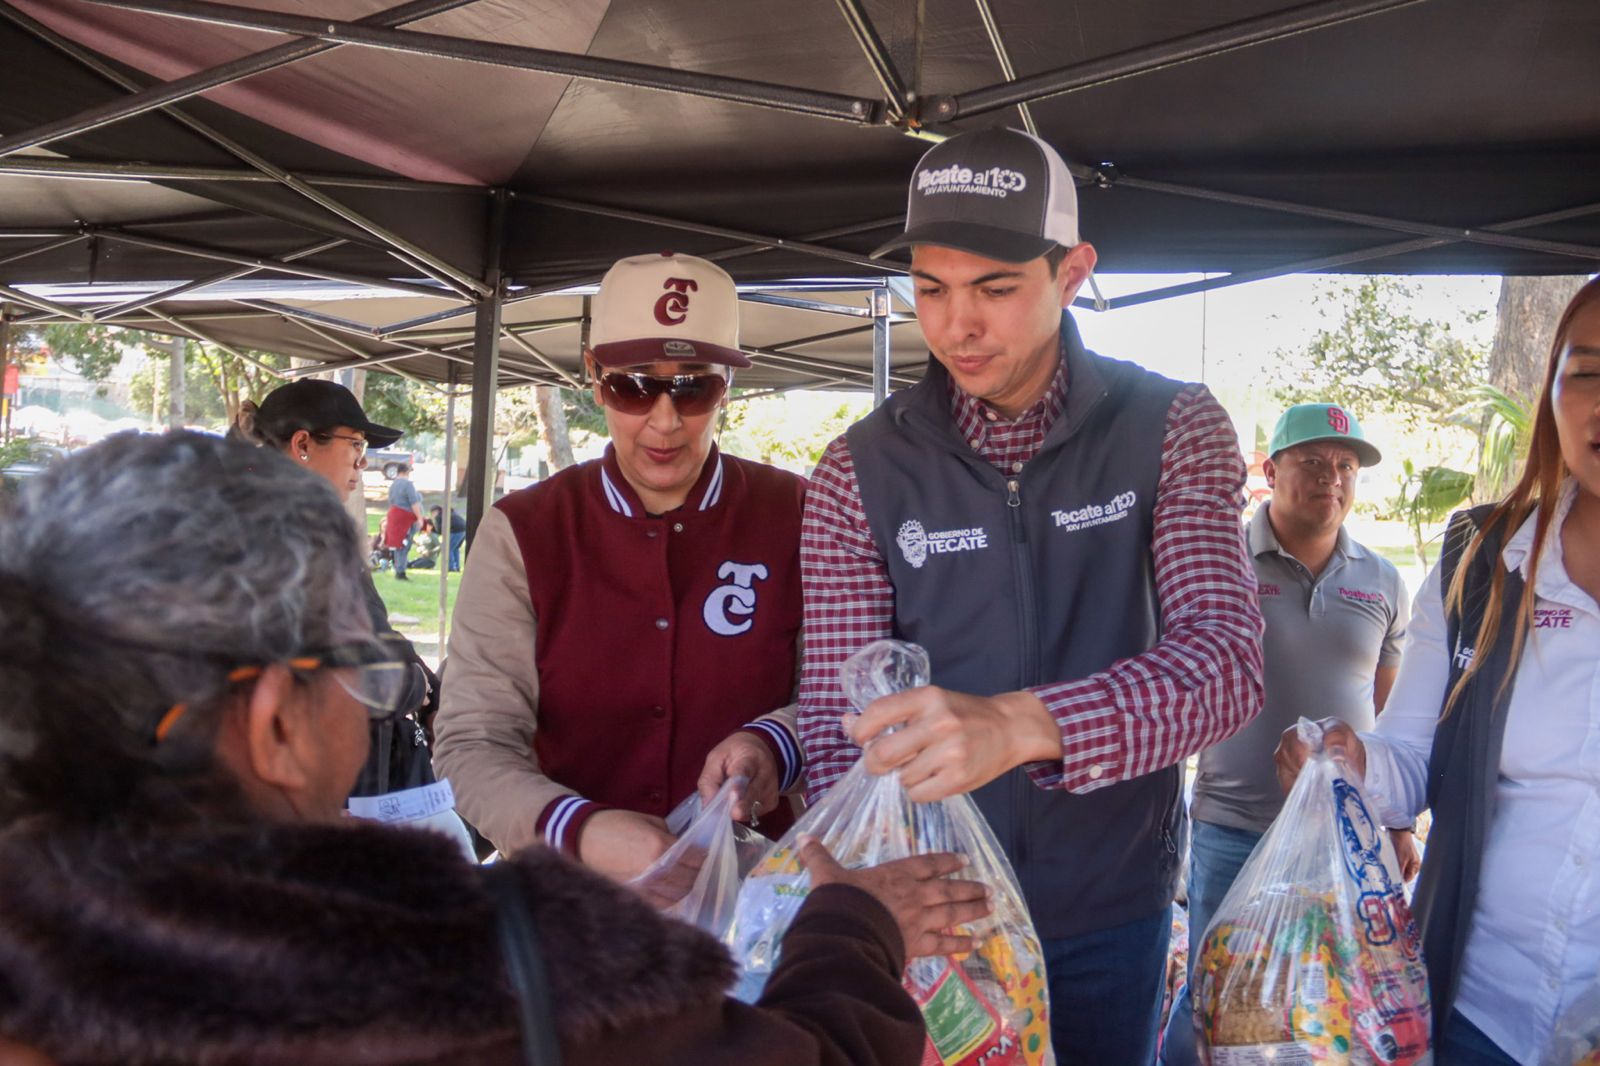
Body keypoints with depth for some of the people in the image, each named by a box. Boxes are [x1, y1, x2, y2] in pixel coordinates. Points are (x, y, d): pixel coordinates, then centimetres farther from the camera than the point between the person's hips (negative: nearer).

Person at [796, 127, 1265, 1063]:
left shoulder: (1174, 429, -9)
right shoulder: (861, 470, -7)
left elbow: (1229, 662, -21)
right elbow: (840, 727, -9)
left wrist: (1019, 724, -39)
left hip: (1111, 909, 0)